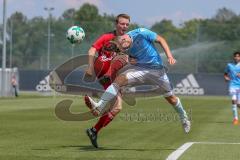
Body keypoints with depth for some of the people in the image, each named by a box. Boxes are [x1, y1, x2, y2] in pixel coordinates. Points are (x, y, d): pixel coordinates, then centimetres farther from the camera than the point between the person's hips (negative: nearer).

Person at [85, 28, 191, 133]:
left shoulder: (140, 33, -21)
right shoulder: (124, 49, -11)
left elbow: (160, 40, -11)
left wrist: (169, 56, -19)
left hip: (156, 69, -2)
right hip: (139, 68, 2)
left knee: (170, 97, 7)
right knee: (119, 79, -21)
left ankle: (184, 118, 34)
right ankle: (99, 106, -26)